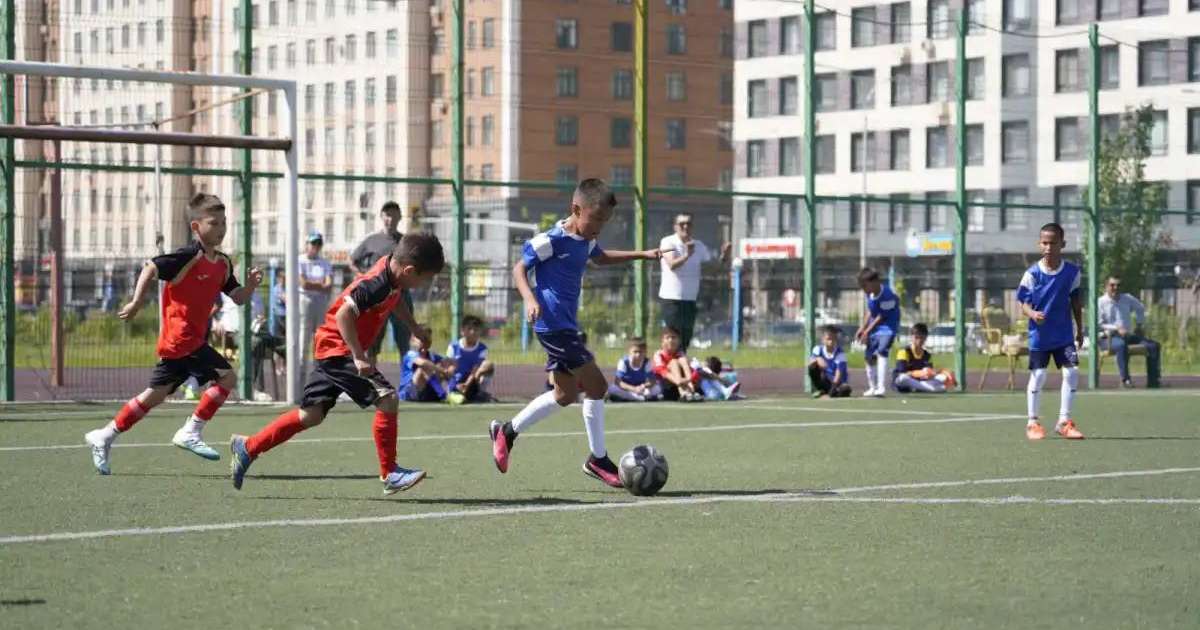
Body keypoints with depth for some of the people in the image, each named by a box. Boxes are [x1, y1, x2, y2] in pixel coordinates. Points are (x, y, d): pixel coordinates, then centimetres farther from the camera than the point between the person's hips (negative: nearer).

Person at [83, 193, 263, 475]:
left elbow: (237, 298, 16)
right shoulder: (188, 257, -15)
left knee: (156, 394, 13)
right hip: (181, 338, -9)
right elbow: (151, 269, -17)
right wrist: (137, 303, -20)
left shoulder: (223, 263, 11)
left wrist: (251, 285, -3)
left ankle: (104, 437, 20)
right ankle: (191, 432, -5)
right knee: (226, 376, -12)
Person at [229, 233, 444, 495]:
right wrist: (359, 356, -29)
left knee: (311, 415, 14)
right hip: (340, 348, -10)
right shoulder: (376, 285, -25)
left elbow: (395, 299, 27)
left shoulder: (390, 269, 4)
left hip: (331, 348, 10)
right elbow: (344, 314, -31)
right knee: (387, 399, -16)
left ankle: (247, 447, 22)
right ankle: (390, 474, -9)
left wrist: (415, 328, 23)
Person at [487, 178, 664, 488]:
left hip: (567, 326, 10)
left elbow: (602, 258, 31)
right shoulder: (552, 240, -17)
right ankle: (598, 459, 1)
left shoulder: (585, 241, 10)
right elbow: (520, 268, -12)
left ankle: (506, 432, 26)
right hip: (554, 325, -10)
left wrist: (643, 254, 26)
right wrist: (530, 298, -28)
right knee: (596, 385, -9)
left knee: (566, 394, 17)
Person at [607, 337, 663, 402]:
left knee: (658, 387, -24)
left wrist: (644, 386, -37)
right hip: (626, 391, -2)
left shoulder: (647, 362, -10)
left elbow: (652, 381, -14)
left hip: (642, 389, 2)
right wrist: (634, 389, -36)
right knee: (611, 388, -34)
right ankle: (640, 398, -35)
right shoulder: (623, 362, -17)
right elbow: (617, 381, -24)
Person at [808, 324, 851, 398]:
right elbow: (810, 362, -21)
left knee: (845, 389, -37)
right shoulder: (818, 349, -7)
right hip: (825, 381, 4)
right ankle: (819, 391, -6)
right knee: (813, 366, -21)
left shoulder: (840, 353, -19)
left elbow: (839, 372, -27)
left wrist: (835, 385, -39)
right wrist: (817, 359, -44)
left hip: (837, 382, -4)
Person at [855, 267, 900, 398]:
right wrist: (862, 328, 0)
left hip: (888, 326, -8)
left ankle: (881, 387, -28)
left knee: (881, 353, -24)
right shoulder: (870, 293, -3)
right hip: (874, 327, 8)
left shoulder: (886, 295, -26)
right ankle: (872, 388, 28)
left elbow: (882, 316, -20)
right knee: (870, 357, 12)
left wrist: (867, 331, -15)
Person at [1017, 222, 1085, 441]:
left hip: (1064, 333, 2)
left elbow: (1075, 302, 9)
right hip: (1039, 334, -2)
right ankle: (1032, 422, 17)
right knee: (1038, 376, 2)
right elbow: (1024, 304, -7)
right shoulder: (1032, 273, -10)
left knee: (1071, 372, -7)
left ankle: (1064, 421, 5)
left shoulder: (1072, 272, -2)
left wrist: (1080, 330, 13)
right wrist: (1032, 313, -30)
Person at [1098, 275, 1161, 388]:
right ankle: (1125, 379, -41)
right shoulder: (1101, 302, 0)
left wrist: (1139, 325, 21)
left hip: (1129, 335, 6)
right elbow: (1099, 324, -7)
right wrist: (1116, 329, -19)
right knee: (1121, 345, -41)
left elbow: (1140, 308, 34)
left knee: (1153, 345, -13)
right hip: (1111, 337, -6)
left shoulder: (1127, 299, 15)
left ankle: (1152, 381, -12)